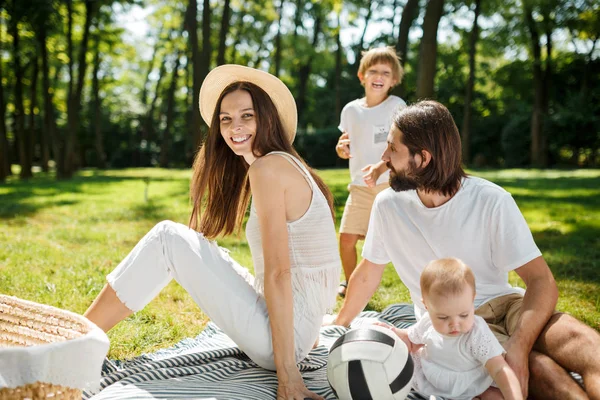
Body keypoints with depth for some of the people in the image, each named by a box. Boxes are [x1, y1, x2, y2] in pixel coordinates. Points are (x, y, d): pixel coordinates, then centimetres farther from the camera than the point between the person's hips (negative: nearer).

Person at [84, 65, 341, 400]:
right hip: (303, 328, 9)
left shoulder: (268, 167, -14)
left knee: (168, 238, -6)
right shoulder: (289, 165, 14)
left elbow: (278, 273, -20)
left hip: (283, 335, -9)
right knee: (188, 244, 16)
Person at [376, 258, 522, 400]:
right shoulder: (427, 323, -13)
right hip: (427, 383, 4)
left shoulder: (477, 334, -27)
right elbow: (410, 339, 8)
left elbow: (500, 371, -32)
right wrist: (392, 332, -13)